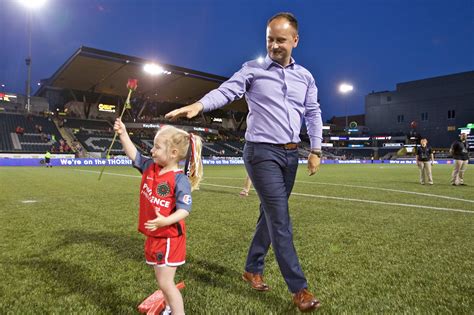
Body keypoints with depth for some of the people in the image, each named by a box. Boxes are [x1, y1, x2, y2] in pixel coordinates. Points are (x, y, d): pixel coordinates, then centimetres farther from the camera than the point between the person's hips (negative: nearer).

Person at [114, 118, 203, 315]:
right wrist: (123, 134, -2)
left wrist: (165, 221, -39)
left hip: (169, 238, -8)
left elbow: (184, 210, -24)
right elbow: (133, 155, 8)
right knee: (161, 280, 21)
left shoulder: (180, 180, -22)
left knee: (165, 282, -1)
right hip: (153, 237, 8)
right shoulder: (150, 167, 1)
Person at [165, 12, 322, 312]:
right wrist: (199, 105, -33)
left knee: (271, 215, 12)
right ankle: (299, 288, 6)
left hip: (291, 154, 6)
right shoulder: (253, 69, 0)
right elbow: (226, 90, -14)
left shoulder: (305, 76, 13)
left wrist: (316, 150, 4)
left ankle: (253, 269, 31)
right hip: (262, 152, -5)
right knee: (280, 220, -7)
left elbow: (314, 113, 13)